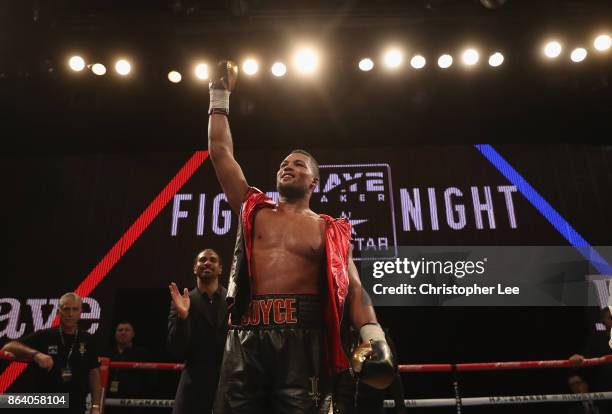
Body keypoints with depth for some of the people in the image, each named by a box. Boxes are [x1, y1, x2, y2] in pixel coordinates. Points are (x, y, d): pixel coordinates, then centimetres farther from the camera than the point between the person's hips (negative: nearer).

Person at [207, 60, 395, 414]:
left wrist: (373, 335, -11)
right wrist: (220, 96, 23)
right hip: (248, 335, 2)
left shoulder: (331, 230, 13)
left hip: (302, 336, -1)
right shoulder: (254, 210, 18)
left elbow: (353, 288, 5)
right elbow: (220, 152, 18)